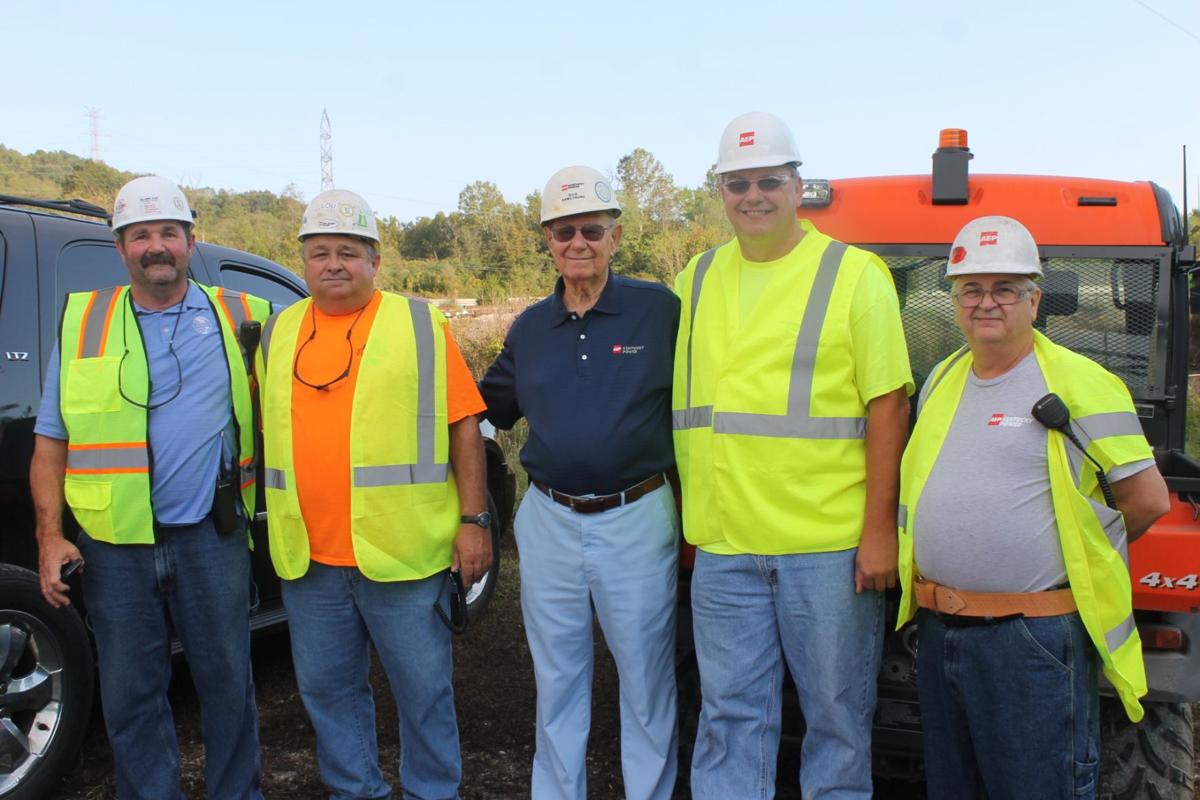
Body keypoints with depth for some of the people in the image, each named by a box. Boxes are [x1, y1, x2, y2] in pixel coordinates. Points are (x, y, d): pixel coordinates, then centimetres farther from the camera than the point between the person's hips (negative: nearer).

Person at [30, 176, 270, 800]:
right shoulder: (82, 324, 6)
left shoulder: (240, 319, 3)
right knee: (130, 696, 11)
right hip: (114, 545, 1)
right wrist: (50, 536, -1)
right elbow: (50, 442, 8)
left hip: (211, 538, 0)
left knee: (227, 683, 10)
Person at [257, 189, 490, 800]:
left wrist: (473, 520, -7)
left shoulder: (418, 324, -1)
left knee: (423, 690, 7)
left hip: (401, 551, -4)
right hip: (308, 556, 4)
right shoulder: (278, 334, 12)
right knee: (327, 689, 16)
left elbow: (463, 425, -2)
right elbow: (269, 429, 19)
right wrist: (280, 527, 15)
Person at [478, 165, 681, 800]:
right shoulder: (529, 328, 9)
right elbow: (493, 406, 19)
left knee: (646, 681, 11)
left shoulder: (661, 309, -5)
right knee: (556, 682, 17)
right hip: (549, 523, 4)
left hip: (637, 521, -3)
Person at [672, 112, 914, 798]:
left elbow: (889, 405, -5)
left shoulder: (855, 274, -1)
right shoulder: (698, 279, 12)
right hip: (724, 544, 4)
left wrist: (880, 529, -11)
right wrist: (693, 508, 13)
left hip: (830, 543, -3)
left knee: (838, 714, 10)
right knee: (731, 716, 11)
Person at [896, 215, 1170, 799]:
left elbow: (1147, 498, -6)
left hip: (1032, 641, -6)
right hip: (938, 633, 7)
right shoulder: (940, 380, 12)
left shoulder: (1079, 384, -8)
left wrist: (1077, 553, 4)